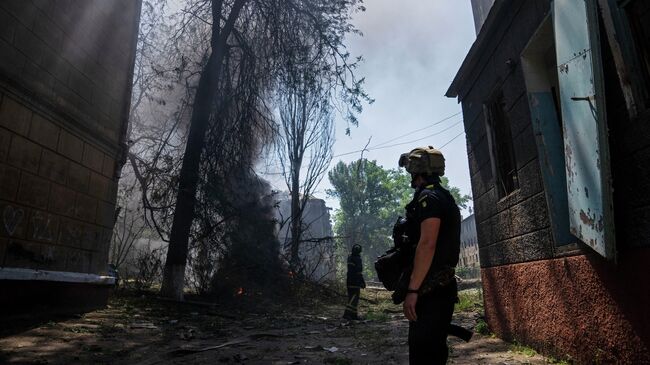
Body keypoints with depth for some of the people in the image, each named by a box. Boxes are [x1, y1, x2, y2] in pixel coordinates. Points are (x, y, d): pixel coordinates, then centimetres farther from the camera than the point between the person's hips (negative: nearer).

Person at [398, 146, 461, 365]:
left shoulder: (429, 197, -13)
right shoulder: (443, 197, 19)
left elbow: (427, 244, -23)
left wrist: (412, 290, -23)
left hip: (431, 290, -10)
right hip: (439, 287, 10)